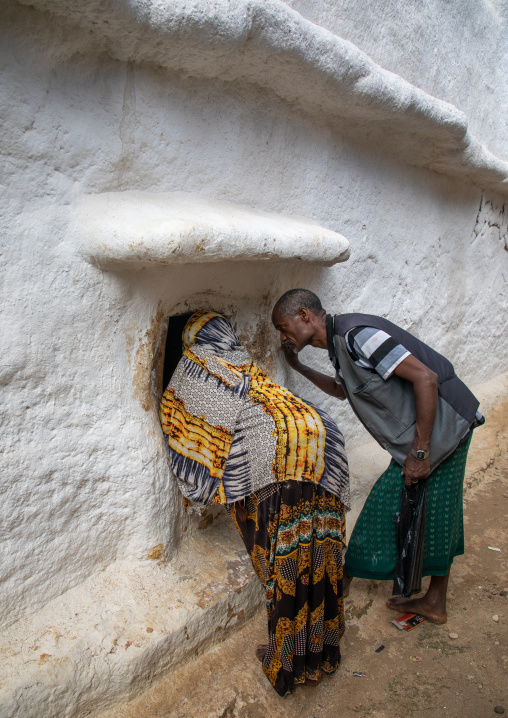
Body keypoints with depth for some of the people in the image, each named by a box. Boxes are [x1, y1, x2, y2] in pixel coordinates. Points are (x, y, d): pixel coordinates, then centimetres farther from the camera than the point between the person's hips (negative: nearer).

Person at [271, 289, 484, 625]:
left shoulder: (356, 334, -22)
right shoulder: (340, 342, 9)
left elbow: (426, 378, -26)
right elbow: (341, 390, 31)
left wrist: (419, 452, -24)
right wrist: (299, 367, 23)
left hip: (440, 425, -10)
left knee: (385, 508, 1)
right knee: (436, 515, 17)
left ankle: (343, 580, 18)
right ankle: (435, 603, 31)